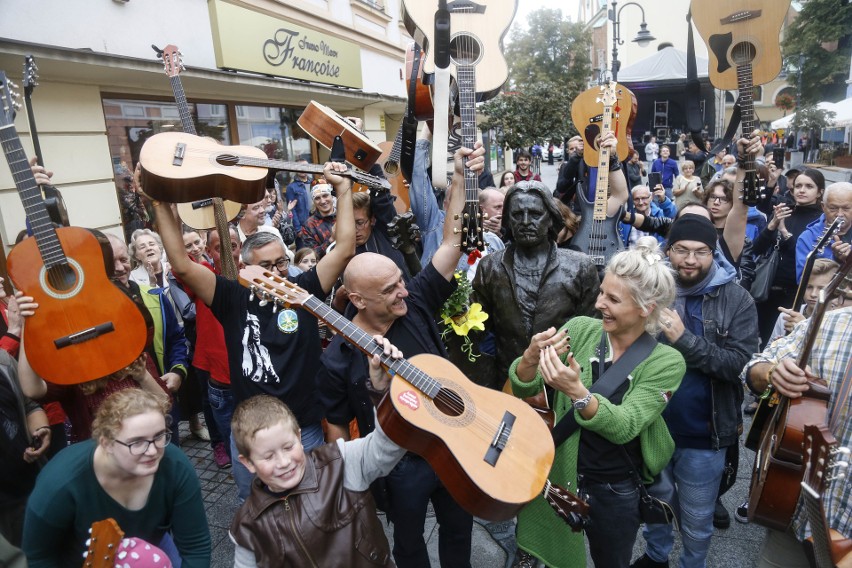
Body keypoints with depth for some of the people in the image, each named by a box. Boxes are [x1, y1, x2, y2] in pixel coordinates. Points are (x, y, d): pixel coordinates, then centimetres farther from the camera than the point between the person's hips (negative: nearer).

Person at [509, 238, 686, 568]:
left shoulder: (667, 362, -14)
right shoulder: (580, 329, -11)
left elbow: (624, 427, -26)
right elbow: (523, 390, -12)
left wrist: (576, 391, -43)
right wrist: (531, 358, -34)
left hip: (617, 491, 0)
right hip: (556, 475, 1)